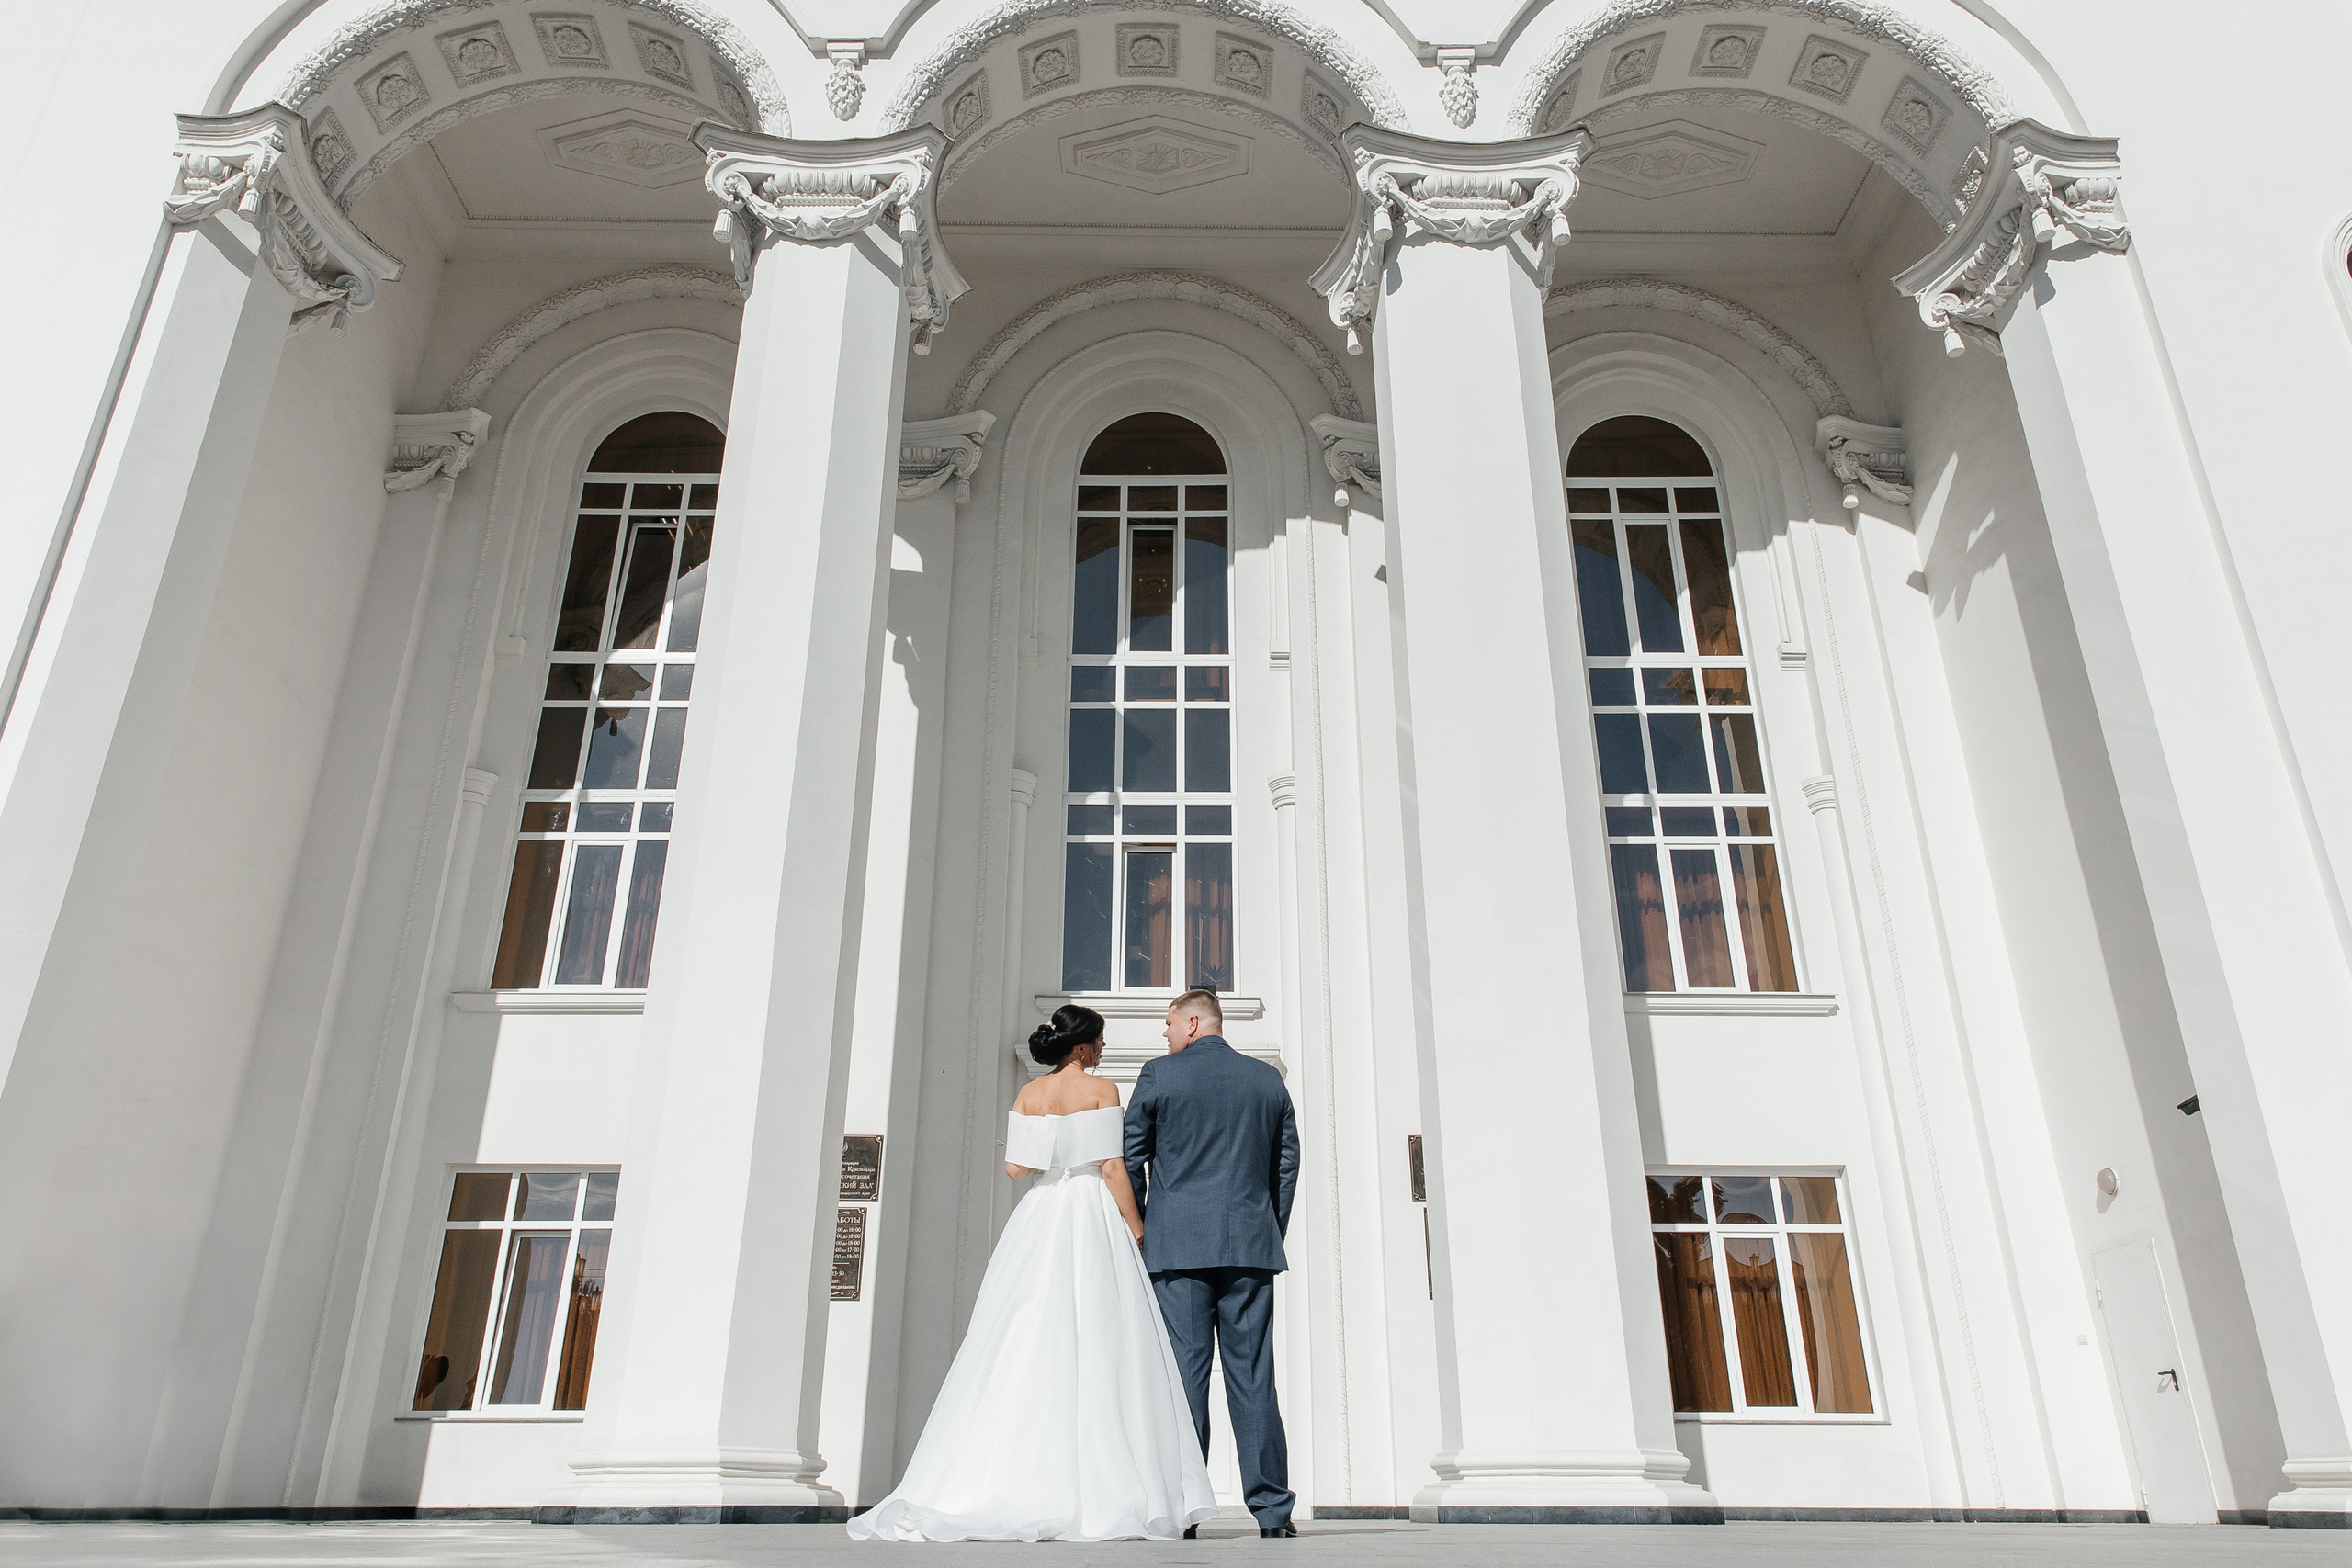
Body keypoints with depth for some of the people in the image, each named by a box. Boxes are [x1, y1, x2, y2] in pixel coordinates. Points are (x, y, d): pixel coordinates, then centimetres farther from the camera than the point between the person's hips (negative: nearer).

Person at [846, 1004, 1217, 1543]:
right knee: (1100, 1352, -3)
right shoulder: (1100, 1090, -4)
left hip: (1039, 1222, 4)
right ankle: (1110, 1492, -5)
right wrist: (1139, 1232, -3)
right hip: (1094, 1219, -4)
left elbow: (1014, 1166, 4)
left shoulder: (1029, 1094, 9)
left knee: (1025, 1351, 4)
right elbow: (1113, 1168, -9)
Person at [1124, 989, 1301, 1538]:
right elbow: (1287, 1163, 13)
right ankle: (1272, 1509, 4)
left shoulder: (1160, 1074, 1)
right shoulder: (1268, 1079, 11)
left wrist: (1137, 1231, 12)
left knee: (1184, 1374, -1)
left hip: (1178, 1245, -3)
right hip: (1251, 1246, 3)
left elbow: (1130, 1158, 3)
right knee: (1253, 1375, 4)